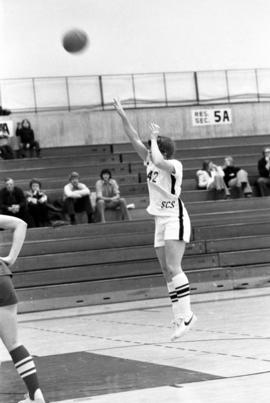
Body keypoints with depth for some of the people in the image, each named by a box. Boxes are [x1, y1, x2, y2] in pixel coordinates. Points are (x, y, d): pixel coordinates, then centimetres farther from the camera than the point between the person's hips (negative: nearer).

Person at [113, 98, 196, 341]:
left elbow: (159, 162, -32)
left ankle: (186, 315, -23)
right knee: (168, 273, 4)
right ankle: (180, 318, 4)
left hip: (175, 220, -8)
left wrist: (155, 138, -18)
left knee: (173, 268, -20)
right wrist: (122, 116, 3)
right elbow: (135, 139, 9)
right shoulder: (150, 162, 9)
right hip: (161, 221, 8)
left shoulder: (174, 165, -11)